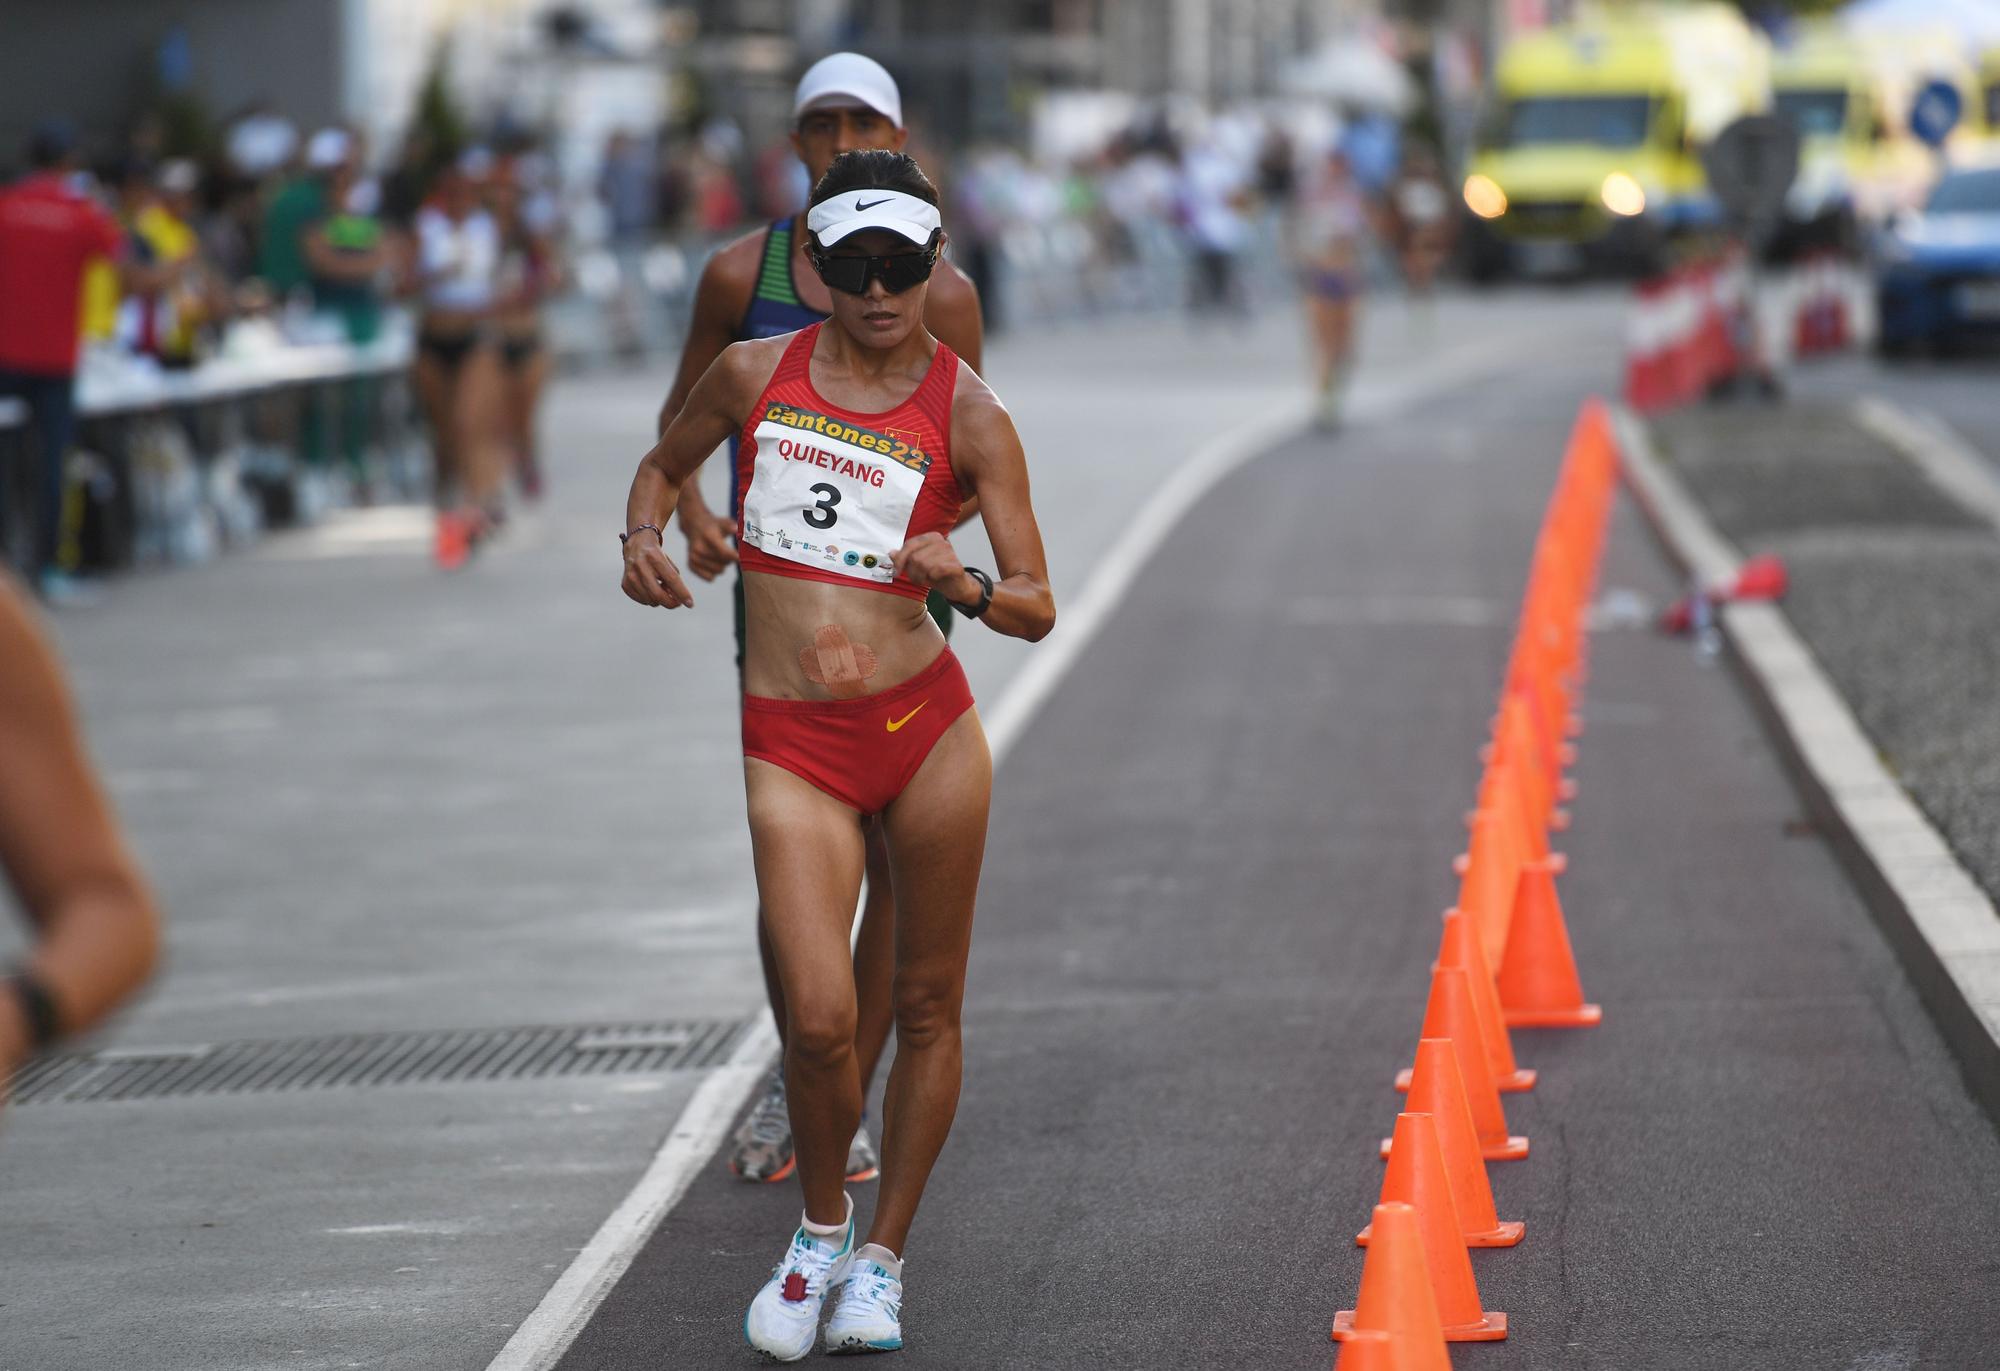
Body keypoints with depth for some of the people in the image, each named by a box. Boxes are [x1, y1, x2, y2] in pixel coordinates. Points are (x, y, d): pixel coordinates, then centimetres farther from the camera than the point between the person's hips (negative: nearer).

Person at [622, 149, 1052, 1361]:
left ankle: (883, 1258, 27)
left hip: (924, 725, 0)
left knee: (928, 1007, 8)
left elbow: (1038, 610, -4)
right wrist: (645, 535, 2)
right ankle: (822, 1228, 17)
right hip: (793, 746, 0)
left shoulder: (968, 413, -2)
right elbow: (666, 464, 24)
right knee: (820, 1017, -11)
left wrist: (967, 585, -26)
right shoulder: (756, 374, 3)